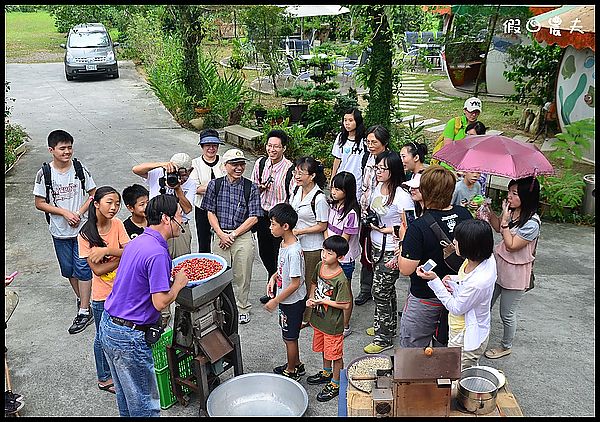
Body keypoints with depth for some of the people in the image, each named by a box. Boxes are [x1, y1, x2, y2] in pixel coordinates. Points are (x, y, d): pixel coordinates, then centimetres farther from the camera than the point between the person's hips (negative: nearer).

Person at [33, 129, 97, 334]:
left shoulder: (80, 169, -7)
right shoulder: (44, 174, -7)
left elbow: (93, 195, 1)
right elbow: (39, 203, -4)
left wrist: (79, 213, -13)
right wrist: (65, 212, -14)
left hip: (82, 228, -2)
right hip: (60, 231, 2)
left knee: (82, 268, -1)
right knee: (68, 269, 14)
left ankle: (84, 312, 5)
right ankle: (81, 298, 36)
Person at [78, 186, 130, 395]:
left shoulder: (117, 224, -4)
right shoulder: (85, 235, -16)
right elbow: (98, 269, -18)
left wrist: (107, 250, -26)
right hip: (103, 295, -4)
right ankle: (104, 378, 32)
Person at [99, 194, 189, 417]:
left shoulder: (138, 241, 6)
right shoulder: (158, 253, -23)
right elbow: (160, 302, -24)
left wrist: (169, 276, 12)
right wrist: (178, 283, -8)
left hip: (108, 325, 9)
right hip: (129, 337, -9)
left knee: (125, 395, 24)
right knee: (145, 403, 8)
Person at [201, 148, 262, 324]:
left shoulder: (251, 188, -3)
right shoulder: (215, 185, 2)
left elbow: (253, 217, -5)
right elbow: (211, 213, 3)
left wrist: (234, 234, -10)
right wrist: (221, 234, -9)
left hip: (243, 237, -1)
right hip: (220, 235, 1)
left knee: (241, 275, 7)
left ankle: (242, 308, 26)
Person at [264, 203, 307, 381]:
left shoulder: (294, 251, -30)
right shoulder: (284, 243, -1)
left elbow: (295, 283, -26)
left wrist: (275, 301, -20)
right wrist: (274, 277, -2)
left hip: (293, 301, -9)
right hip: (286, 299, 9)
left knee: (290, 338, 10)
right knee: (288, 336, 23)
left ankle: (291, 371, 30)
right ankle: (296, 365, 42)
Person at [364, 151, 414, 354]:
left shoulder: (401, 196, -21)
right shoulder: (378, 188, 4)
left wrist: (388, 229, -19)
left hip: (391, 251, -8)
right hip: (377, 247, 8)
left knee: (380, 291, -1)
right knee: (386, 289, 21)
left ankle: (383, 338, 14)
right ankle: (389, 326, 38)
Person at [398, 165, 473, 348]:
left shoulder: (418, 227, -28)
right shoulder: (464, 214, -8)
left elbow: (406, 269, -24)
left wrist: (403, 239, -10)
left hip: (424, 300, -6)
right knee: (445, 346, 26)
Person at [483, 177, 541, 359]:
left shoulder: (532, 223, -26)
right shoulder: (511, 211, -4)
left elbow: (511, 246, -23)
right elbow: (498, 228, 14)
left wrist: (505, 220, -25)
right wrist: (490, 212, -2)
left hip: (515, 273, -7)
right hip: (498, 265, 7)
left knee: (507, 314, 12)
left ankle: (506, 346, 36)